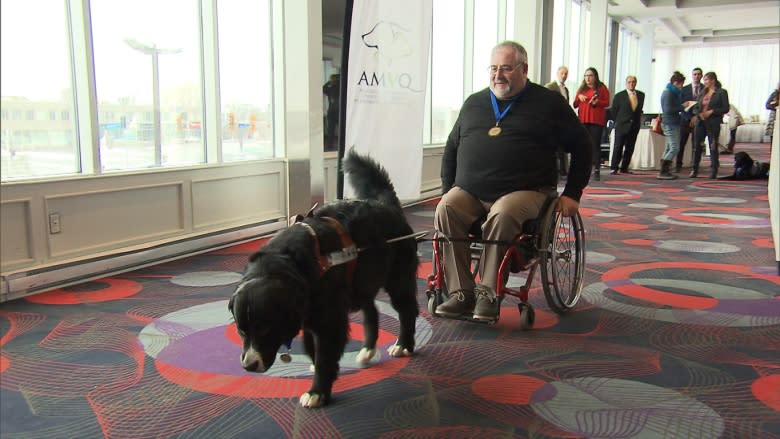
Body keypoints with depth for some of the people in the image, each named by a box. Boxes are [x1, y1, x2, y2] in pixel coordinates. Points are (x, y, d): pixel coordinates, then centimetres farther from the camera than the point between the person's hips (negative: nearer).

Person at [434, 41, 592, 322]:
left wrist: (572, 193, 4)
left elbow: (581, 146, 12)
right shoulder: (473, 103, 19)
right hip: (468, 191, 4)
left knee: (502, 215, -36)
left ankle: (488, 294, -26)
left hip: (524, 191, -3)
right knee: (445, 210, -27)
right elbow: (451, 147, 25)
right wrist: (447, 189, 14)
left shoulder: (548, 103, 8)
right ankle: (461, 294, -23)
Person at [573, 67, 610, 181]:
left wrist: (597, 102, -17)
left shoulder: (602, 88, 5)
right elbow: (575, 104, 17)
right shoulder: (581, 89, 17)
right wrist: (579, 97, -3)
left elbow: (607, 103, 1)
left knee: (595, 145, -6)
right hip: (583, 120, 4)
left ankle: (597, 170, -6)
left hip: (597, 120, -4)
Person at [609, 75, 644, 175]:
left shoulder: (641, 95, 7)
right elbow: (614, 111, 4)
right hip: (622, 126, -3)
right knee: (618, 147, -6)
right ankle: (614, 168, -4)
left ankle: (624, 168, 12)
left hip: (635, 126, 4)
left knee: (630, 148, 5)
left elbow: (639, 109, 16)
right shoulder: (619, 96, -2)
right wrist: (618, 121, 6)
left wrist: (637, 120, 12)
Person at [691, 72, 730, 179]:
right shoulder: (703, 93, 15)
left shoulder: (722, 92, -1)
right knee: (697, 146, 3)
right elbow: (695, 108, 15)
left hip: (713, 123, -5)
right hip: (701, 123, 5)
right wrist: (699, 114, -6)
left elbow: (726, 109, -6)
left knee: (713, 147, -2)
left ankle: (713, 171, 5)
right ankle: (694, 170, 10)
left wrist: (712, 111, -15)